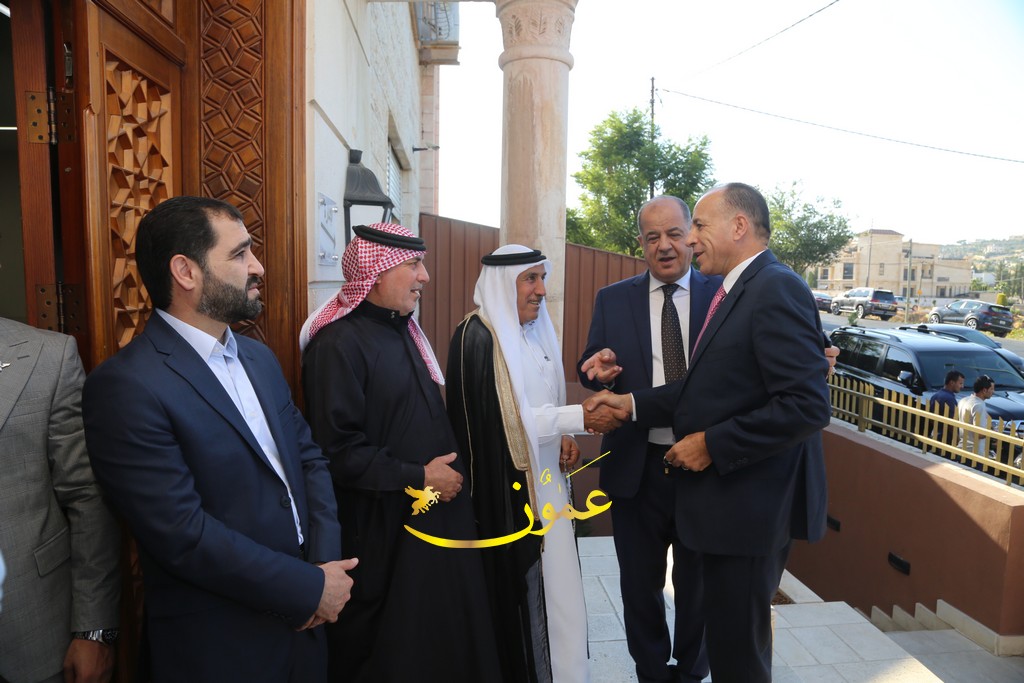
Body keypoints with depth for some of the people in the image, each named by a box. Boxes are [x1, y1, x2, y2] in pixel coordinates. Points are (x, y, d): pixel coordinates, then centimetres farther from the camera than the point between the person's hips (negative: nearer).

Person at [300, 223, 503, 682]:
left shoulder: (402, 329, 9)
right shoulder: (339, 343, -18)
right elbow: (338, 450, -22)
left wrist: (448, 469, 6)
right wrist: (418, 478, -17)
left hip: (436, 512, 8)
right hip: (382, 530, -8)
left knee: (444, 633, 18)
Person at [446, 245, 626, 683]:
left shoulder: (535, 332, 10)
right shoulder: (478, 337, -15)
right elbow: (507, 420, -20)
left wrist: (564, 438, -2)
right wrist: (583, 417, -20)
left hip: (544, 479, 7)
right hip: (508, 486, -7)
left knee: (551, 582, 12)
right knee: (521, 588, 4)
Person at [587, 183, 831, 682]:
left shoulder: (776, 290, -19)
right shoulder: (734, 291, 11)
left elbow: (807, 406, -26)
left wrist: (711, 444, -20)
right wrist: (632, 403, 2)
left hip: (751, 504, -9)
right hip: (726, 495, 9)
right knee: (728, 634, 24)